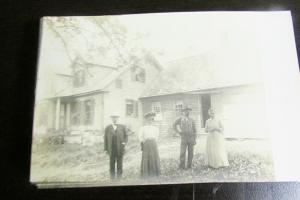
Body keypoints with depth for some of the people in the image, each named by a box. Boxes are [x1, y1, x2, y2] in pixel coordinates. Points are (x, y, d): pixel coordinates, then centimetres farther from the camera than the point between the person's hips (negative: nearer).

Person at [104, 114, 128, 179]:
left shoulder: (122, 127, 3)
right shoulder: (108, 128, 4)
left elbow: (126, 136, 7)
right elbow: (105, 139, 5)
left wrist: (124, 142, -13)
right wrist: (106, 149, 1)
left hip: (120, 149, 0)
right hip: (111, 149, 0)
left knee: (120, 164, 4)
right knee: (112, 164, 5)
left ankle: (119, 177, 14)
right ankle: (112, 177, 16)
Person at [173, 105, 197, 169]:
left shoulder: (192, 120, 8)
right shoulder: (180, 119, 0)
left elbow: (194, 130, 8)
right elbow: (174, 126, 8)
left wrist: (195, 139, 2)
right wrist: (179, 132, -2)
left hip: (191, 138, 3)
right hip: (184, 138, -2)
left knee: (191, 153, 3)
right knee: (183, 153, -5)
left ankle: (189, 166, 13)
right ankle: (182, 166, 4)